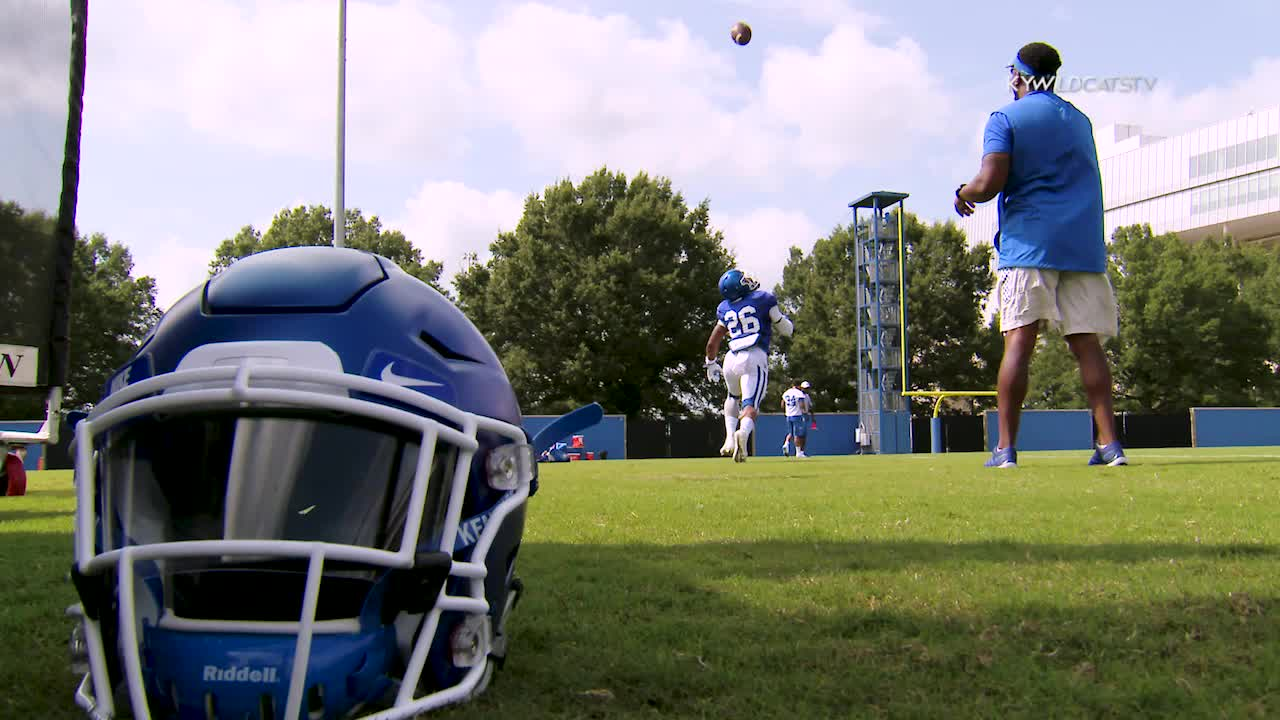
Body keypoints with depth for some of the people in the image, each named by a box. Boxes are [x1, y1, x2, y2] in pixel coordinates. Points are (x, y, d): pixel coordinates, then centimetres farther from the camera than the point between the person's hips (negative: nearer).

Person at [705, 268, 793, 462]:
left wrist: (711, 364, 37)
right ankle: (743, 432, -38)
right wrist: (784, 318, 31)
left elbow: (712, 344, 21)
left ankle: (730, 438, 11)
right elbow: (787, 330, 9)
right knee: (750, 405, -8)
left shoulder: (724, 309, 14)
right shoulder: (764, 299, 4)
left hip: (732, 359, 4)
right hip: (754, 359, -4)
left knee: (733, 398, 28)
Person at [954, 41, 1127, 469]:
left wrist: (963, 194, 9)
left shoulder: (1006, 118, 1)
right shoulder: (1079, 120, 21)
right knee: (1087, 342, 4)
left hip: (1028, 242, -5)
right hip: (1084, 242, 5)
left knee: (1019, 340, -8)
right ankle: (1109, 443, 0)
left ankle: (1006, 447, -10)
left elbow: (989, 183, -11)